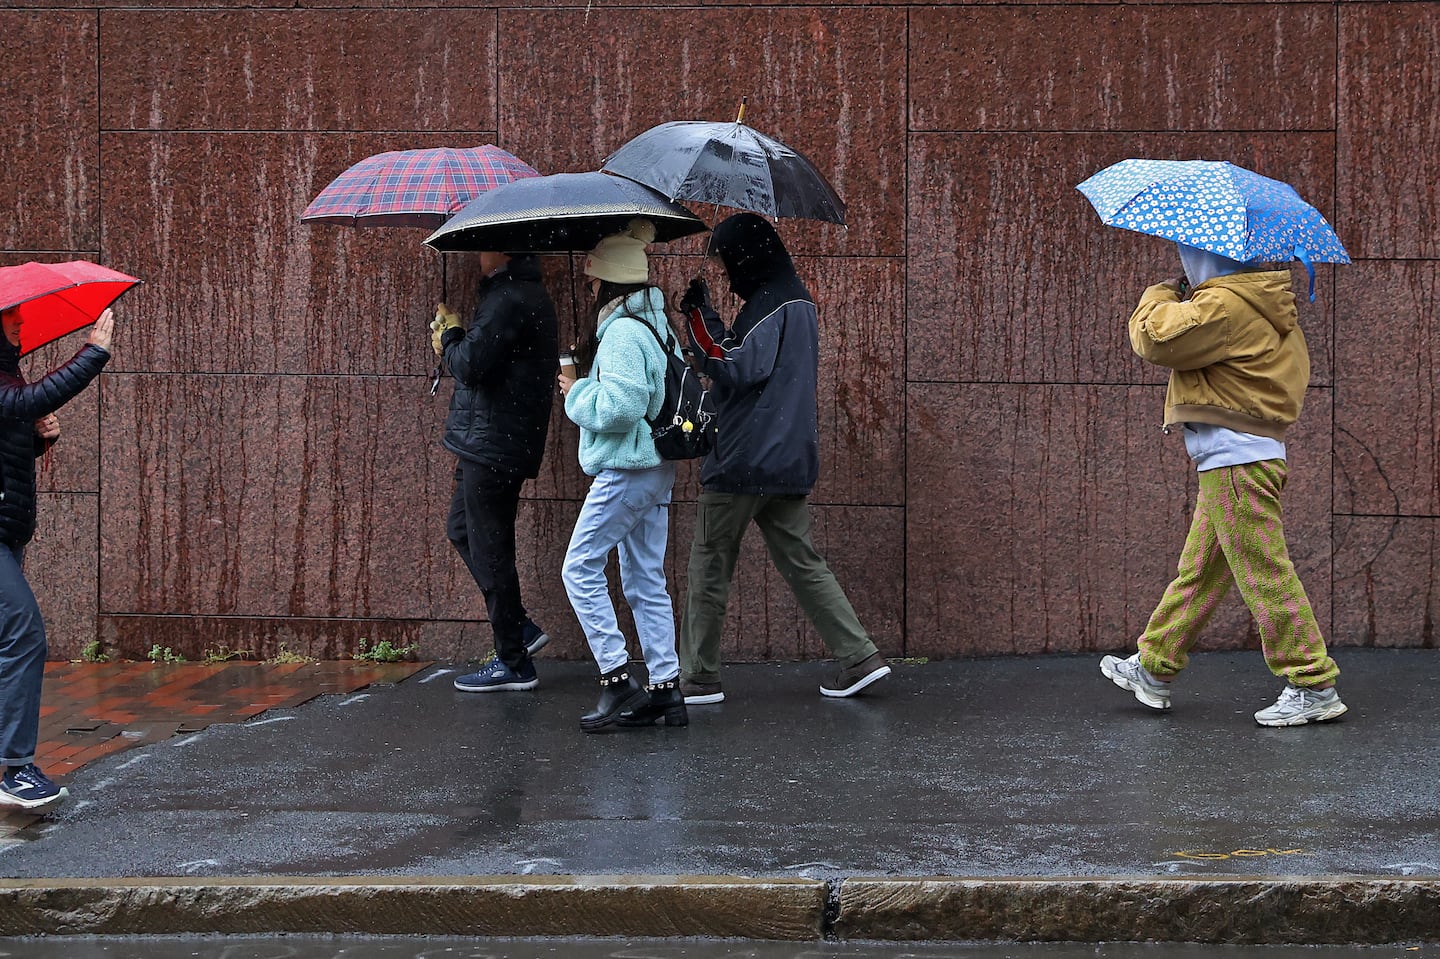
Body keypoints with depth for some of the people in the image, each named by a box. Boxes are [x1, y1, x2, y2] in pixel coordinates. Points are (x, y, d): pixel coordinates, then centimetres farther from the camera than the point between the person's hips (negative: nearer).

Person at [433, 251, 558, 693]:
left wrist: (451, 333, -5)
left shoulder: (509, 300, -19)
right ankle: (520, 629, 22)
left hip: (493, 445, -11)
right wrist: (454, 343, 4)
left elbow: (471, 366, -24)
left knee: (489, 551, -3)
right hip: (495, 445, 11)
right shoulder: (529, 295, 15)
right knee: (462, 529, 21)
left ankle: (513, 664, 4)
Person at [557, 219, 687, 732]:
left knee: (581, 568, -3)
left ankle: (618, 679, -7)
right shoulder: (656, 323, 14)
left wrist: (578, 392, -8)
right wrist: (589, 387, 17)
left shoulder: (623, 333, -18)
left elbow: (620, 407, -25)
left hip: (625, 472, -10)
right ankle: (665, 687, 10)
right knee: (645, 578, 11)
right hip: (657, 468, 10)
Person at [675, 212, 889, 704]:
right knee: (802, 562, 11)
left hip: (743, 463, -9)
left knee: (709, 566, 1)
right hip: (791, 461, 9)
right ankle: (859, 656, 4)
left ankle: (697, 678, 6)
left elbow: (735, 369, -22)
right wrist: (705, 318, 13)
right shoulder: (799, 302, 16)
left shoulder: (771, 306, -14)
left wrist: (700, 317, -15)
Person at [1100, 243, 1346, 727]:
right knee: (1199, 569, 17)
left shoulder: (1225, 304, -17)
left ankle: (1315, 687, -3)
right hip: (1235, 456, 11)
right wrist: (1186, 296, 14)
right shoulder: (1262, 303, 15)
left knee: (1265, 573, -6)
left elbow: (1154, 338, -17)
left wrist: (1162, 295, 2)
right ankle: (1153, 669, 26)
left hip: (1236, 461, -11)